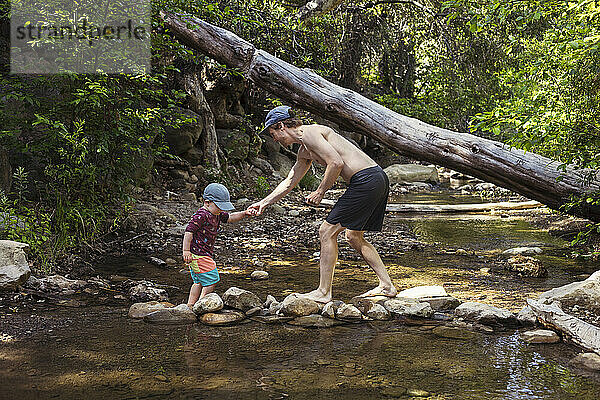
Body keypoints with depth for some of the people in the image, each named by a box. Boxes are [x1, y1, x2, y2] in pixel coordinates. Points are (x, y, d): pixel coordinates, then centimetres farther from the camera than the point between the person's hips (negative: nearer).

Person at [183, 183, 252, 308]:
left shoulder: (217, 214, 10)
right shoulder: (201, 215, -19)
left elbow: (229, 217, 21)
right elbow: (189, 231, -21)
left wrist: (244, 213, 5)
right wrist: (186, 250, -23)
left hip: (204, 254, 10)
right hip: (198, 254, -10)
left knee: (199, 282, 17)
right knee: (211, 280, -5)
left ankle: (190, 305, 23)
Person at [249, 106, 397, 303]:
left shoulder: (308, 133, -8)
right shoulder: (304, 151, 23)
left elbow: (336, 162, -18)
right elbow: (289, 182, 34)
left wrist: (320, 192, -7)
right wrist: (264, 202, 35)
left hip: (366, 180, -10)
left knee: (327, 232, -3)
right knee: (354, 236, 20)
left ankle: (324, 292, 1)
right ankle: (387, 286, 22)